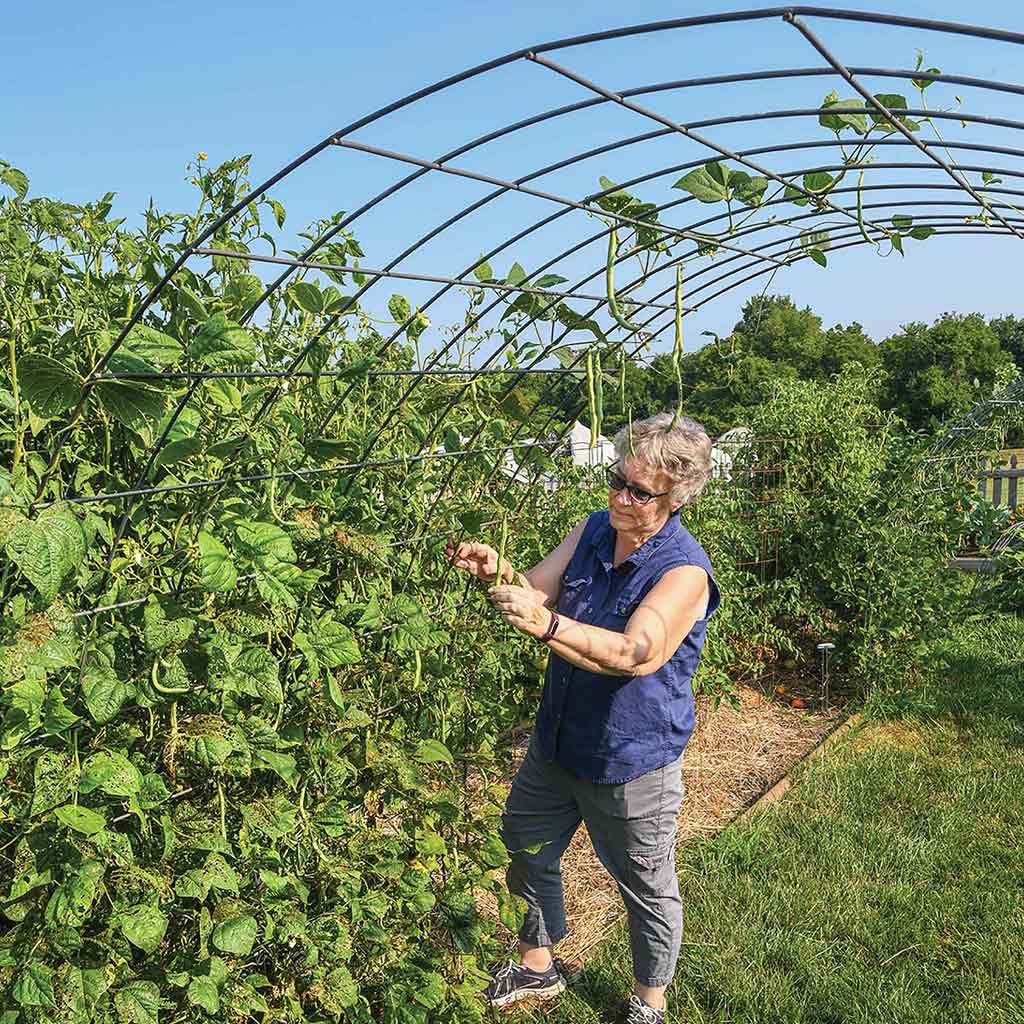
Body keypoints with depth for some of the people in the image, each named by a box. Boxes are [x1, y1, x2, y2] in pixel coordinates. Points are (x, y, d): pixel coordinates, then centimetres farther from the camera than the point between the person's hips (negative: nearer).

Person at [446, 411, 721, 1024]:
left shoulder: (685, 571, -24)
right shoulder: (594, 531, -3)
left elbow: (635, 653, -35)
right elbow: (541, 590, -5)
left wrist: (547, 625, -48)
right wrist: (500, 573, -27)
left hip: (632, 761, -7)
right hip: (558, 740, 7)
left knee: (647, 887, 13)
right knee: (527, 849, 23)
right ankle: (538, 966, 47)